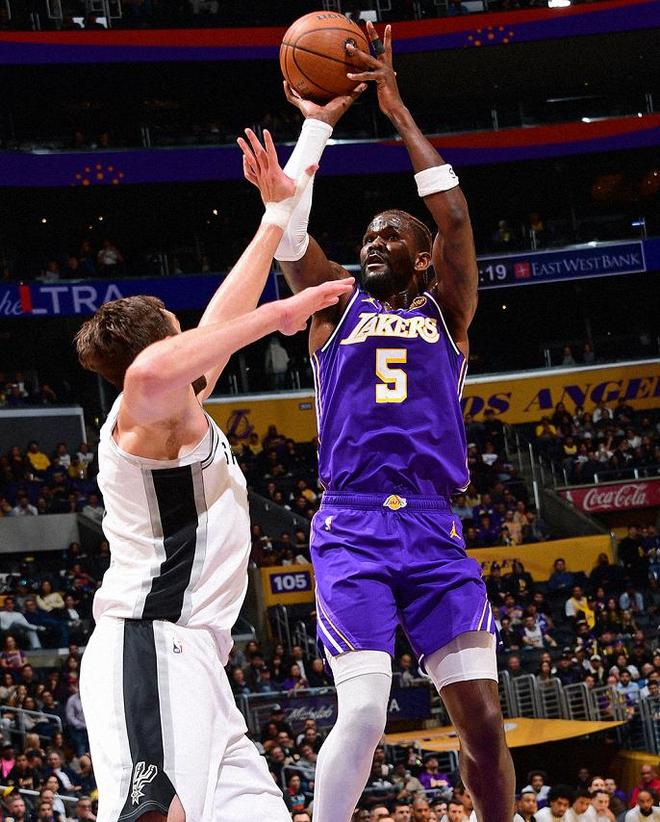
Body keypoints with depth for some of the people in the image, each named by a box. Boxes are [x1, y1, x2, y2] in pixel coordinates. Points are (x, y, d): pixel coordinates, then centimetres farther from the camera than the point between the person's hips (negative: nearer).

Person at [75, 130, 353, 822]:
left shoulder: (180, 411, 27)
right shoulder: (153, 411, -2)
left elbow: (224, 313, 38)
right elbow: (151, 372, -30)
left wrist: (279, 210, 44)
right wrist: (275, 316, -22)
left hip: (189, 661, 11)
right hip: (152, 648, -11)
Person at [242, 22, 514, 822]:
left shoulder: (445, 311, 15)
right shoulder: (336, 306, 15)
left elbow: (454, 217, 0)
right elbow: (287, 233, 0)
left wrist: (398, 111, -2)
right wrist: (319, 124, 5)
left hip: (436, 531, 1)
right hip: (351, 528, -1)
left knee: (482, 717, -5)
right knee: (364, 713, -16)